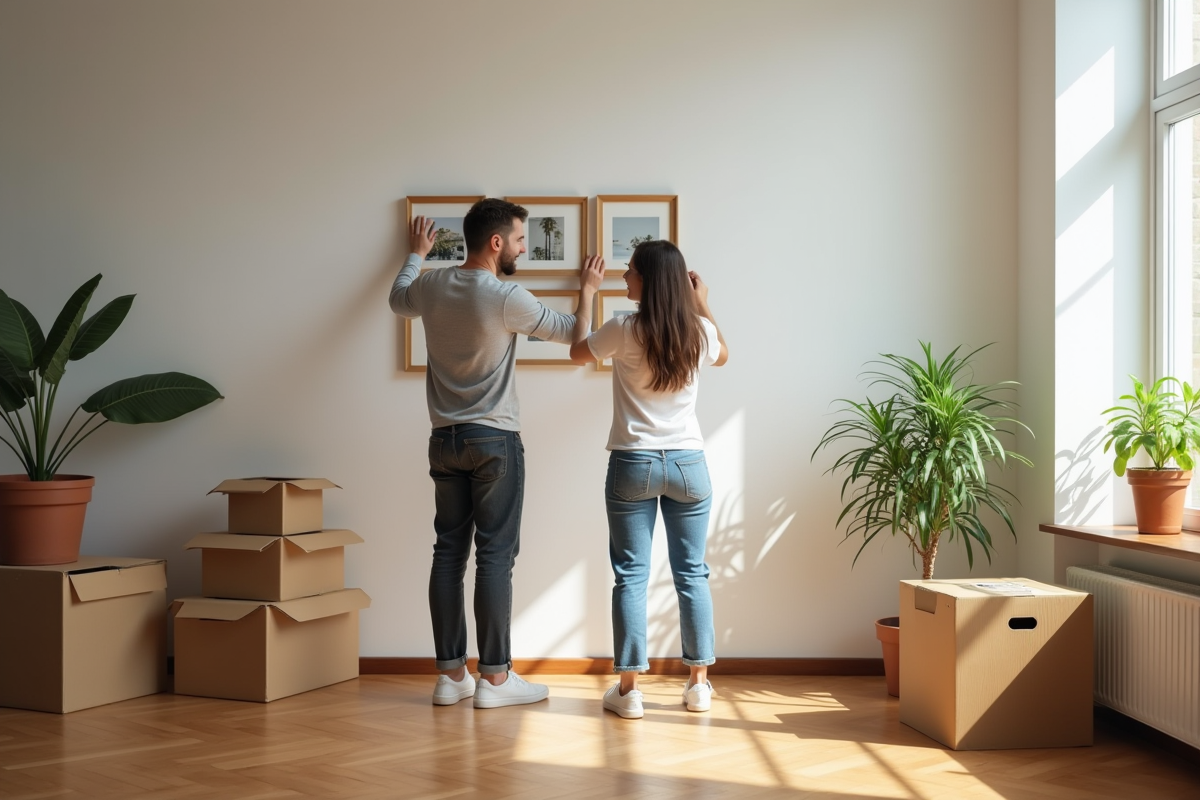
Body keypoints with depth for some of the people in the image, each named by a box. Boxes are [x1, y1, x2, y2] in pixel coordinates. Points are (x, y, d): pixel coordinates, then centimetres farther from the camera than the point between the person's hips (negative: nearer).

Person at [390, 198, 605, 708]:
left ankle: (451, 675, 11)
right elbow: (573, 335, -3)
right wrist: (587, 291, 17)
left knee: (449, 552, 7)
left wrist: (416, 254, 45)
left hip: (444, 438, 6)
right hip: (494, 440, -6)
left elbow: (398, 299, 28)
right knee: (495, 555, -2)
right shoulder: (506, 298, -15)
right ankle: (494, 677, 1)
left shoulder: (430, 286, 2)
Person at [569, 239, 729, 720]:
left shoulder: (624, 331, -11)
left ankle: (628, 690, 3)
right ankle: (699, 684, 15)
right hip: (688, 463, 3)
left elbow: (577, 353, 10)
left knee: (631, 574, 2)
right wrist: (703, 305, 22)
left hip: (633, 464, -2)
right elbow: (722, 356, 24)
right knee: (691, 573, 10)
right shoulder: (700, 332, -1)